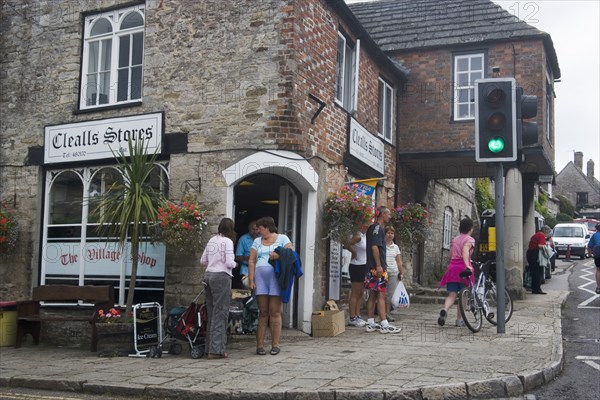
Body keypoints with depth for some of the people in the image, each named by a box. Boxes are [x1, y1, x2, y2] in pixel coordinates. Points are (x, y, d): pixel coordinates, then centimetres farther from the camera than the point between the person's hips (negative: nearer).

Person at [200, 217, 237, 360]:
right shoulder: (227, 241, -7)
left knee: (211, 313, 11)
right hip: (221, 276, -7)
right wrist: (235, 264, 7)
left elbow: (203, 261, 17)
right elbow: (229, 263, -13)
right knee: (220, 313, -4)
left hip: (209, 275, 7)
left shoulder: (212, 240, 13)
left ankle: (210, 348, 13)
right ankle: (216, 350, -5)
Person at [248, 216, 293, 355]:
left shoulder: (282, 238, 9)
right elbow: (251, 261, 12)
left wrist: (279, 255, -22)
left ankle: (275, 345, 3)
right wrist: (251, 280, 0)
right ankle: (259, 345, 4)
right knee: (263, 312, 2)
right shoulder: (257, 241, 19)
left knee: (275, 312, -2)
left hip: (276, 277, -3)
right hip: (260, 277, 3)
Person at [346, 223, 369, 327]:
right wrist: (354, 253, -13)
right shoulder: (358, 236, -15)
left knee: (360, 293, 12)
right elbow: (348, 245, -29)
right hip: (356, 266, -9)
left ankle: (357, 316, 18)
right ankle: (352, 318, -3)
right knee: (355, 293, -6)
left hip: (363, 266, 9)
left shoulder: (365, 236, 11)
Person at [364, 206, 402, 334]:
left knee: (373, 295, 9)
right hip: (378, 267, -10)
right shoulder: (377, 227, -10)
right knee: (381, 295, -9)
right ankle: (384, 324, -9)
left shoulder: (373, 228, 20)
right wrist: (379, 266, -21)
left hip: (373, 267, 10)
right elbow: (374, 246, -19)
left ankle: (371, 323, 12)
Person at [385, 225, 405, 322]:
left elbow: (399, 261, 16)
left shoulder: (395, 247, 12)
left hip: (393, 272, 4)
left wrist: (401, 273, 10)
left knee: (390, 294, 5)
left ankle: (387, 313, 11)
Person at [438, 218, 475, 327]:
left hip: (452, 266, 4)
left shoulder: (454, 240, 19)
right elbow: (465, 251, -19)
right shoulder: (470, 239, 0)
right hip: (463, 267, -4)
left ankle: (445, 310, -30)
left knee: (452, 294, -1)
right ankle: (459, 320, 12)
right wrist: (467, 265, -33)